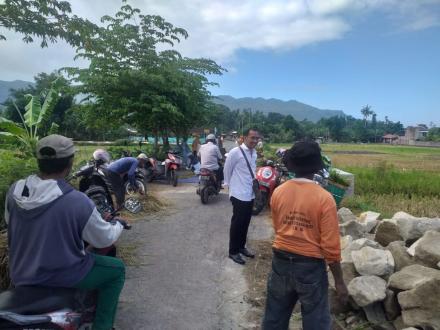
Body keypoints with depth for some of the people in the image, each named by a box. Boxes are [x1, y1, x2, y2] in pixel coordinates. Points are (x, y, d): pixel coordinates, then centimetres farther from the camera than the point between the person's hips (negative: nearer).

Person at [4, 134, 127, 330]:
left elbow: (10, 223, 9)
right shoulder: (78, 201, -28)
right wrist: (118, 226, 8)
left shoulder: (14, 191, -12)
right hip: (62, 276, -6)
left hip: (21, 275, 6)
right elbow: (104, 239, -14)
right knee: (117, 269, 13)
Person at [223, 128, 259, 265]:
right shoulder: (235, 152, -17)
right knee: (237, 223, 4)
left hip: (250, 194, 7)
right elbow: (227, 169, -6)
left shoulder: (254, 153, 6)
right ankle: (233, 251, 20)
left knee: (245, 223, 18)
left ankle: (241, 247, 35)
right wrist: (230, 184, 3)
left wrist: (254, 182, 10)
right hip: (239, 194, -7)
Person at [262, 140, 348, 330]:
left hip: (281, 261, 4)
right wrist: (339, 281, -4)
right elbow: (330, 245, -15)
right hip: (310, 266, -3)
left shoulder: (278, 192, -6)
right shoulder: (324, 198, -18)